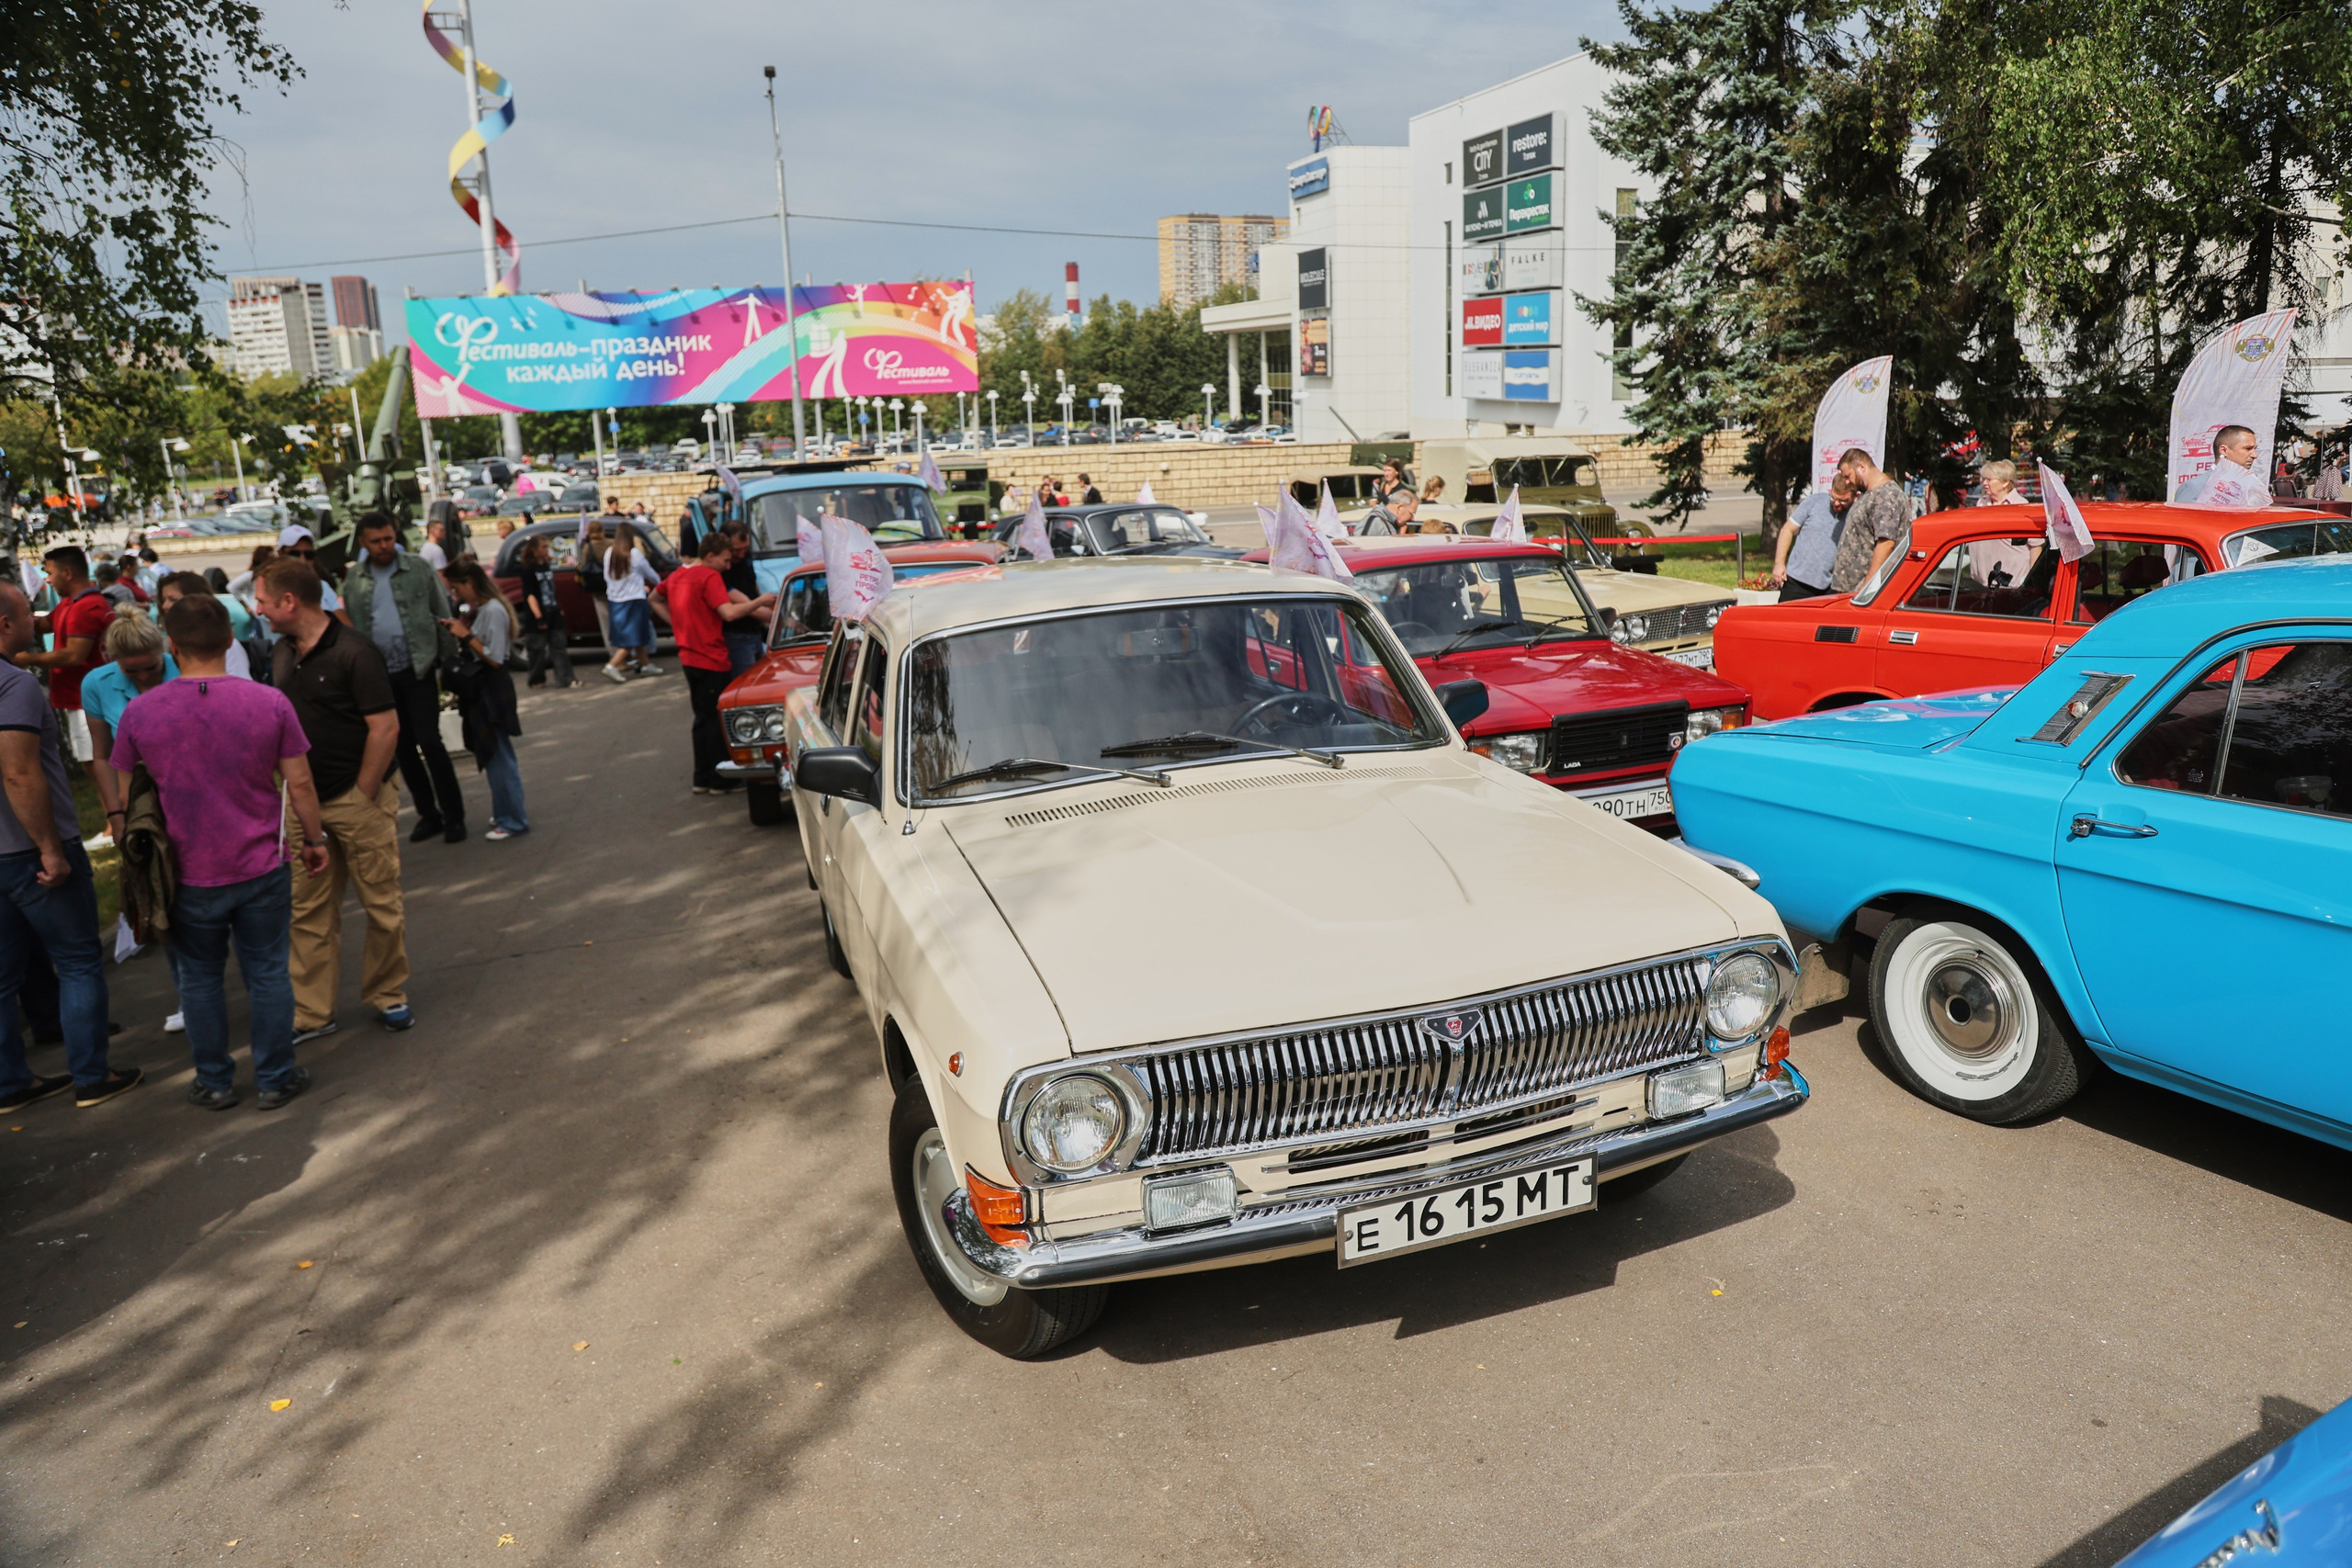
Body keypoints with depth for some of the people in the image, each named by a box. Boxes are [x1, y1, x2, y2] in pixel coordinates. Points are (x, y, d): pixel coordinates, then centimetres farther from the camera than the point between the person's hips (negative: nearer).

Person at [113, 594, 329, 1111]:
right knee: (268, 974, 11)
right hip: (262, 869, 0)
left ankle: (214, 1083, 27)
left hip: (189, 875, 0)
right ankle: (274, 1079, 20)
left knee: (199, 980, 16)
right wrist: (315, 839, 8)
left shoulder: (140, 713, -8)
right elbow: (299, 784, -6)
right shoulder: (269, 702, -11)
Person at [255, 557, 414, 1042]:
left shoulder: (353, 653, -16)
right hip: (306, 802, 7)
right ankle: (312, 1012, 18)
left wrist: (360, 795, -14)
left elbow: (386, 728, -18)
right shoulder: (284, 652, 8)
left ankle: (387, 995, 22)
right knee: (309, 909, 9)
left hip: (358, 799, -7)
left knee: (382, 903, 4)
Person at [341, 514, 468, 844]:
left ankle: (453, 815, 2)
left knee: (429, 741, -8)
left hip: (417, 669, -3)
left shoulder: (418, 569, 0)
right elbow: (350, 627, 8)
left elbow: (443, 615, 1)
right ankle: (427, 814, 20)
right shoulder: (354, 580, 5)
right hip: (378, 674, 3)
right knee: (403, 747, 9)